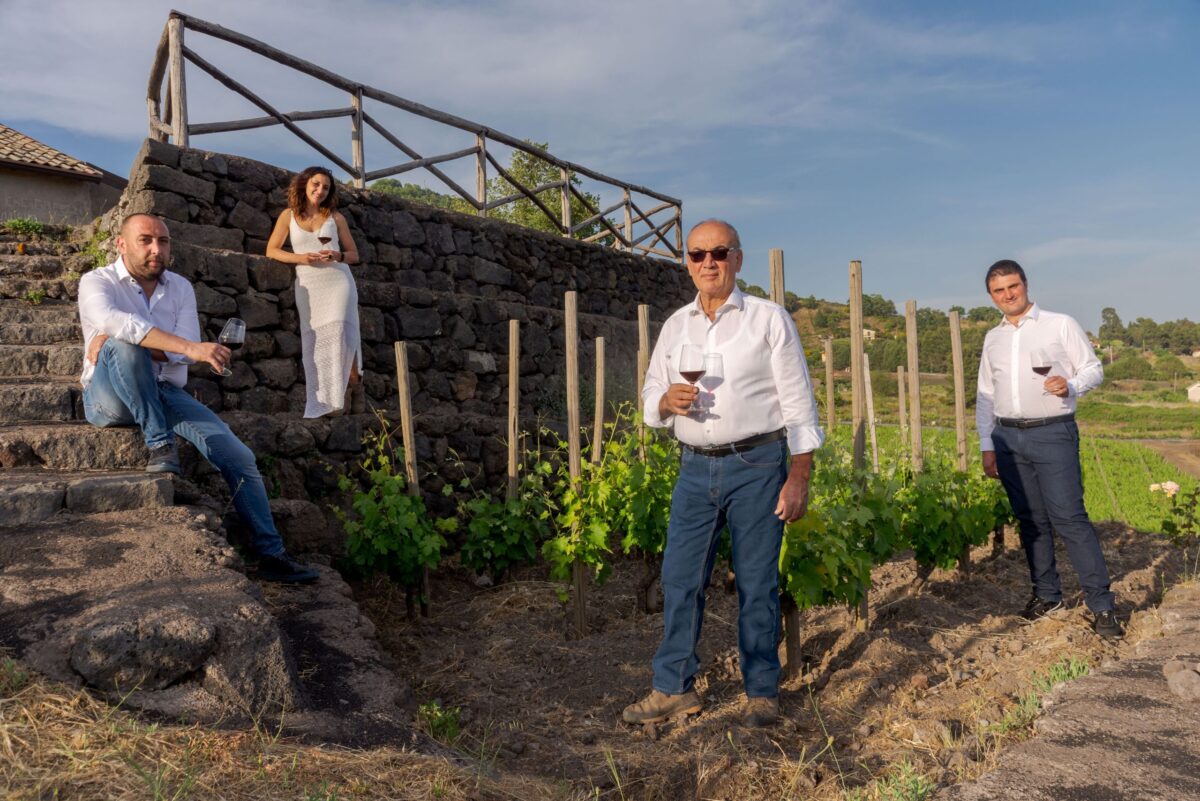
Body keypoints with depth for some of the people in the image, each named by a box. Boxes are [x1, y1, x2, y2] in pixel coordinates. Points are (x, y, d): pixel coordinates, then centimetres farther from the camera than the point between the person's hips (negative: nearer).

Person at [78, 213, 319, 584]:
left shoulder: (180, 288, 10)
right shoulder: (96, 282, -3)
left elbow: (185, 354, -5)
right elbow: (114, 321, -29)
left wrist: (115, 343, -19)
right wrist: (190, 347, -42)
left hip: (165, 393, 4)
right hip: (110, 397, -3)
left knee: (238, 456, -14)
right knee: (123, 346, -35)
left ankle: (271, 555, -9)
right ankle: (160, 444, -25)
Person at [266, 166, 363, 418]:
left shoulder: (335, 217, 10)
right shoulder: (289, 215, 11)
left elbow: (354, 255, 13)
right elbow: (271, 250, 7)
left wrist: (338, 256, -9)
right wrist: (301, 258, -9)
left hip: (338, 279, -1)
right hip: (308, 284, 1)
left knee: (339, 333, -20)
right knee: (315, 340, -6)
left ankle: (353, 386, -8)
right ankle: (328, 401, -2)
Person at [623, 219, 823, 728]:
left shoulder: (768, 319, 0)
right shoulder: (675, 326, 12)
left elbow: (797, 401, -2)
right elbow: (651, 399, 14)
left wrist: (799, 477, -8)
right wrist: (665, 400, -11)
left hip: (757, 464, -4)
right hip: (696, 467, 4)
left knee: (757, 583, 3)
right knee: (680, 579, 4)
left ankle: (762, 692, 17)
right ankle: (673, 688, 16)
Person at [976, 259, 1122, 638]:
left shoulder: (1061, 325, 1)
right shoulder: (992, 338, 14)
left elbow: (1093, 368, 3)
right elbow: (985, 395, 16)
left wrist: (1070, 385, -19)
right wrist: (987, 446, 12)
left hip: (1053, 433, -4)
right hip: (1008, 437, 5)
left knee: (1069, 517, -10)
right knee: (1030, 519, 9)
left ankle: (1101, 604, -4)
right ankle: (1047, 594, 19)